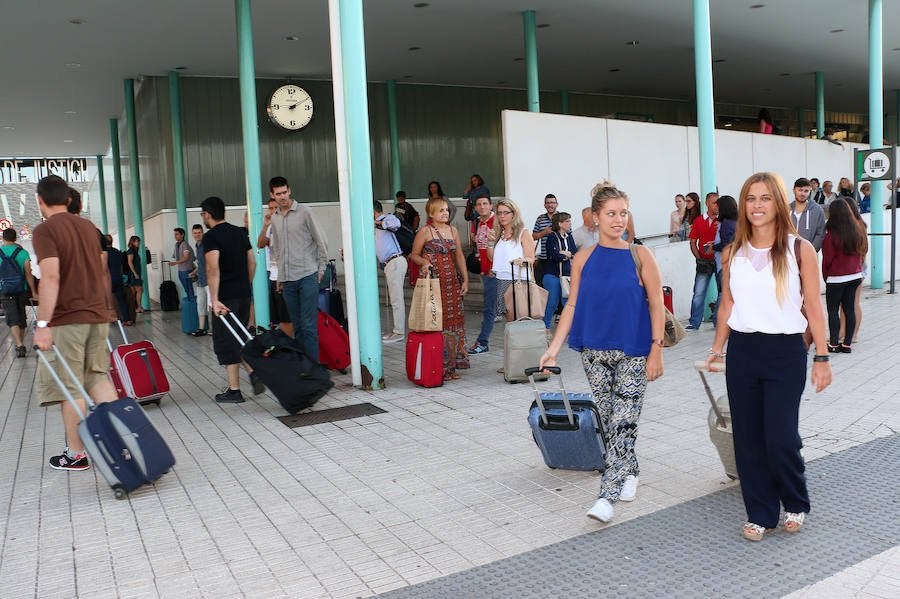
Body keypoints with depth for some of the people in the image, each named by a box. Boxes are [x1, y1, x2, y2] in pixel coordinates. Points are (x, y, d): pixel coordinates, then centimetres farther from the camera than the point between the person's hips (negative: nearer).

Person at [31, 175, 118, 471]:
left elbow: (51, 277, -22)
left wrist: (42, 324, -22)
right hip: (97, 315, 7)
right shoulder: (88, 226, 11)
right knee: (98, 375, 16)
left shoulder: (44, 231, -10)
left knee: (69, 388, 3)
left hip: (66, 320, -6)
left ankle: (77, 454, 12)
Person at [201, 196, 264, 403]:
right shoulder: (240, 232, 12)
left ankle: (234, 390, 6)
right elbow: (252, 262, 14)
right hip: (244, 294, 7)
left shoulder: (210, 237, -10)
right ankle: (253, 372, 1)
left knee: (225, 341, 2)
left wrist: (214, 299, -24)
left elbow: (213, 269, -21)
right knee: (239, 338, 19)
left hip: (226, 297, -7)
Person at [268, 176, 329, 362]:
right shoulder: (274, 218, 14)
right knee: (297, 326, 8)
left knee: (309, 326, -10)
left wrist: (320, 269, -2)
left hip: (307, 276, -5)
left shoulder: (304, 212, -2)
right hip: (287, 279, 5)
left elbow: (321, 241, 1)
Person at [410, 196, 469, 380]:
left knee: (453, 319, 6)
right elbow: (414, 254, 2)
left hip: (452, 281, 6)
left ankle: (451, 365, 15)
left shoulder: (453, 231, 13)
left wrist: (465, 279, 11)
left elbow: (459, 256, 16)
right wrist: (424, 262, -19)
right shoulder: (425, 231, -3)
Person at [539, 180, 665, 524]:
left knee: (622, 422, -5)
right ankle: (629, 471, 34)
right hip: (594, 351, 3)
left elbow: (657, 305, -3)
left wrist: (656, 351, -8)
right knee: (608, 419, 12)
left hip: (633, 353, -3)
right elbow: (572, 305, 4)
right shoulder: (583, 259, 2)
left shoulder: (640, 256, -4)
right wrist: (554, 348, -1)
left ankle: (607, 495, -3)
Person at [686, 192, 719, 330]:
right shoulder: (698, 221, 4)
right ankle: (694, 322, 8)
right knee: (699, 293, 0)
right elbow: (693, 243, 6)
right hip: (704, 262, 0)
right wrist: (699, 258, -3)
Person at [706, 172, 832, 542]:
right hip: (742, 351, 3)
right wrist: (716, 349, 10)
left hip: (785, 352, -3)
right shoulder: (732, 253, 4)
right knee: (747, 438, 7)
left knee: (780, 438, -4)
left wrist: (821, 357, -3)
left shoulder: (799, 250, -4)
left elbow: (813, 307, -2)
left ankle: (796, 504, 25)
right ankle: (760, 514, 23)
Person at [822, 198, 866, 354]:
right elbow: (862, 252, 10)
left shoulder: (832, 235, -16)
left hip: (836, 279, -6)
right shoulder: (858, 231, 1)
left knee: (833, 311, 3)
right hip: (855, 276, 6)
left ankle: (834, 344, 4)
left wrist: (825, 277, 4)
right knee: (850, 309, 9)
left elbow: (827, 259, -9)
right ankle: (847, 344, 13)